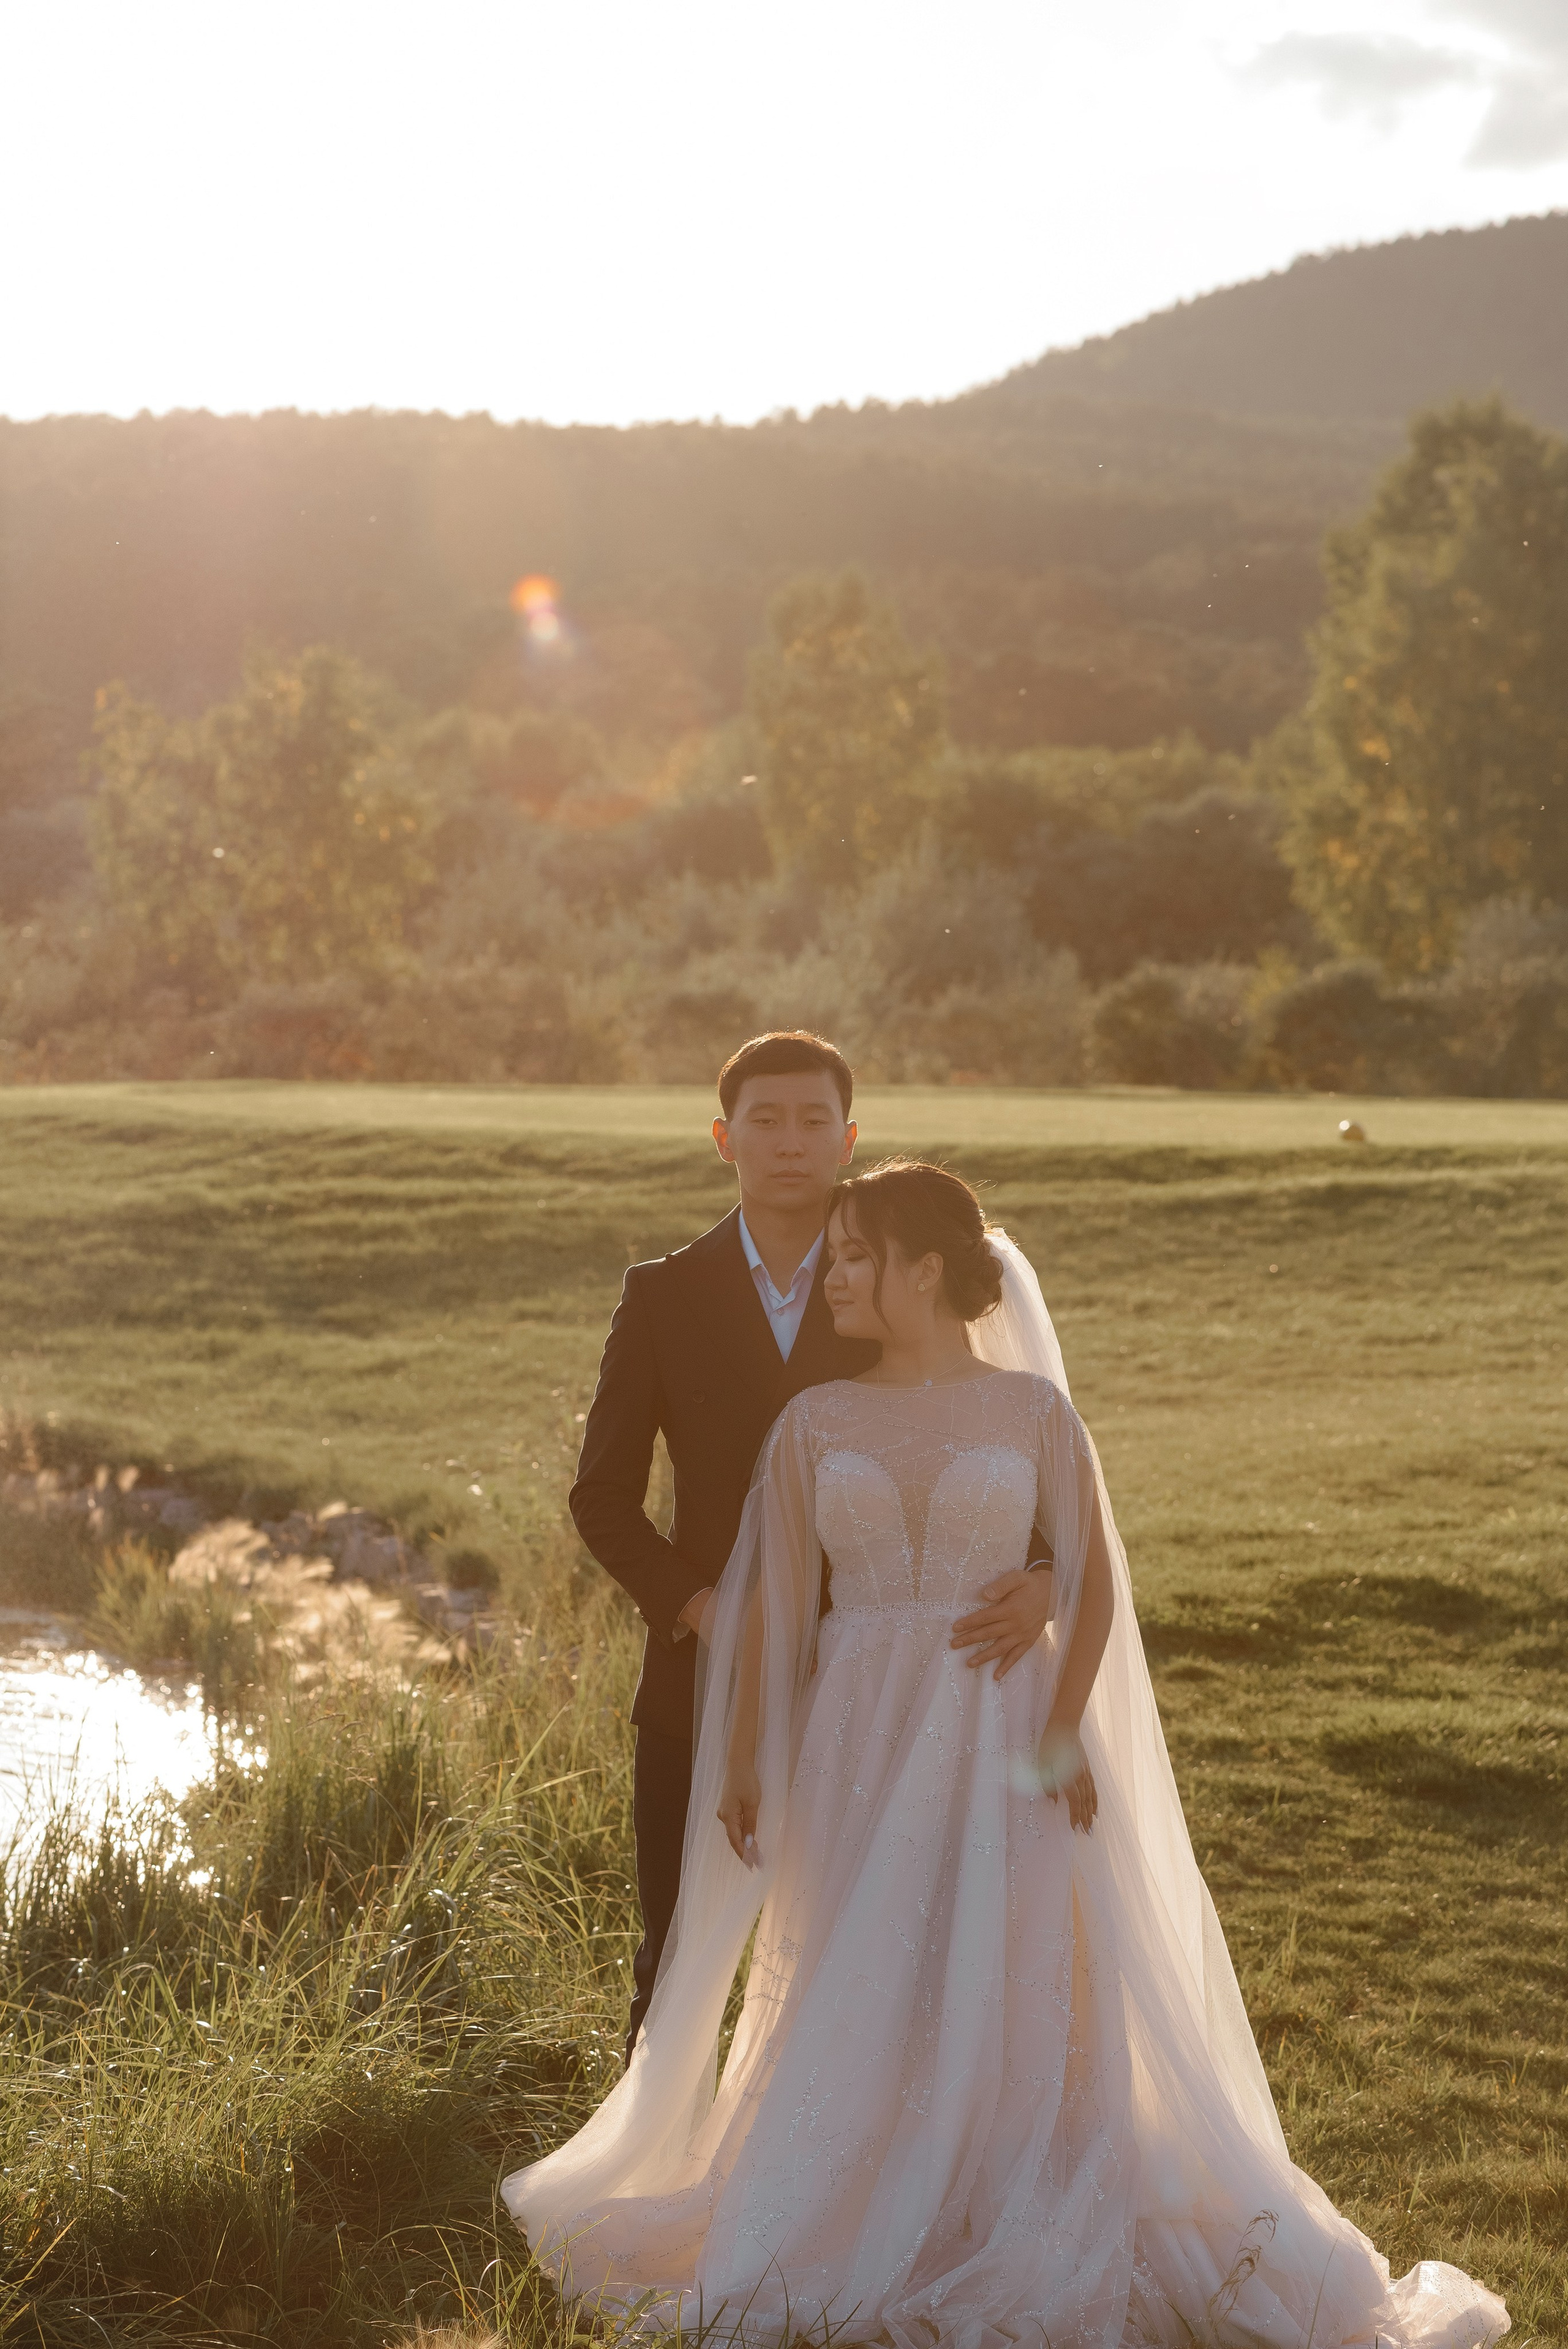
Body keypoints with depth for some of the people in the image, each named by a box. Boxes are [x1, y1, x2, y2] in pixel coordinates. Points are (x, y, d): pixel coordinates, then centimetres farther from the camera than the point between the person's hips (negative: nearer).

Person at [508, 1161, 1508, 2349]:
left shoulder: (1034, 1412, -1)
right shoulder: (814, 1424, 3)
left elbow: (1094, 1583, -2)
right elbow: (771, 1600, 4)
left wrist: (1064, 1728, -13)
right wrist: (743, 1761, 1)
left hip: (999, 1739, -1)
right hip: (857, 1740, 2)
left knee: (1014, 1992, 1)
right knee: (855, 2003, 4)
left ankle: (1020, 2251, 16)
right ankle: (856, 2245, 18)